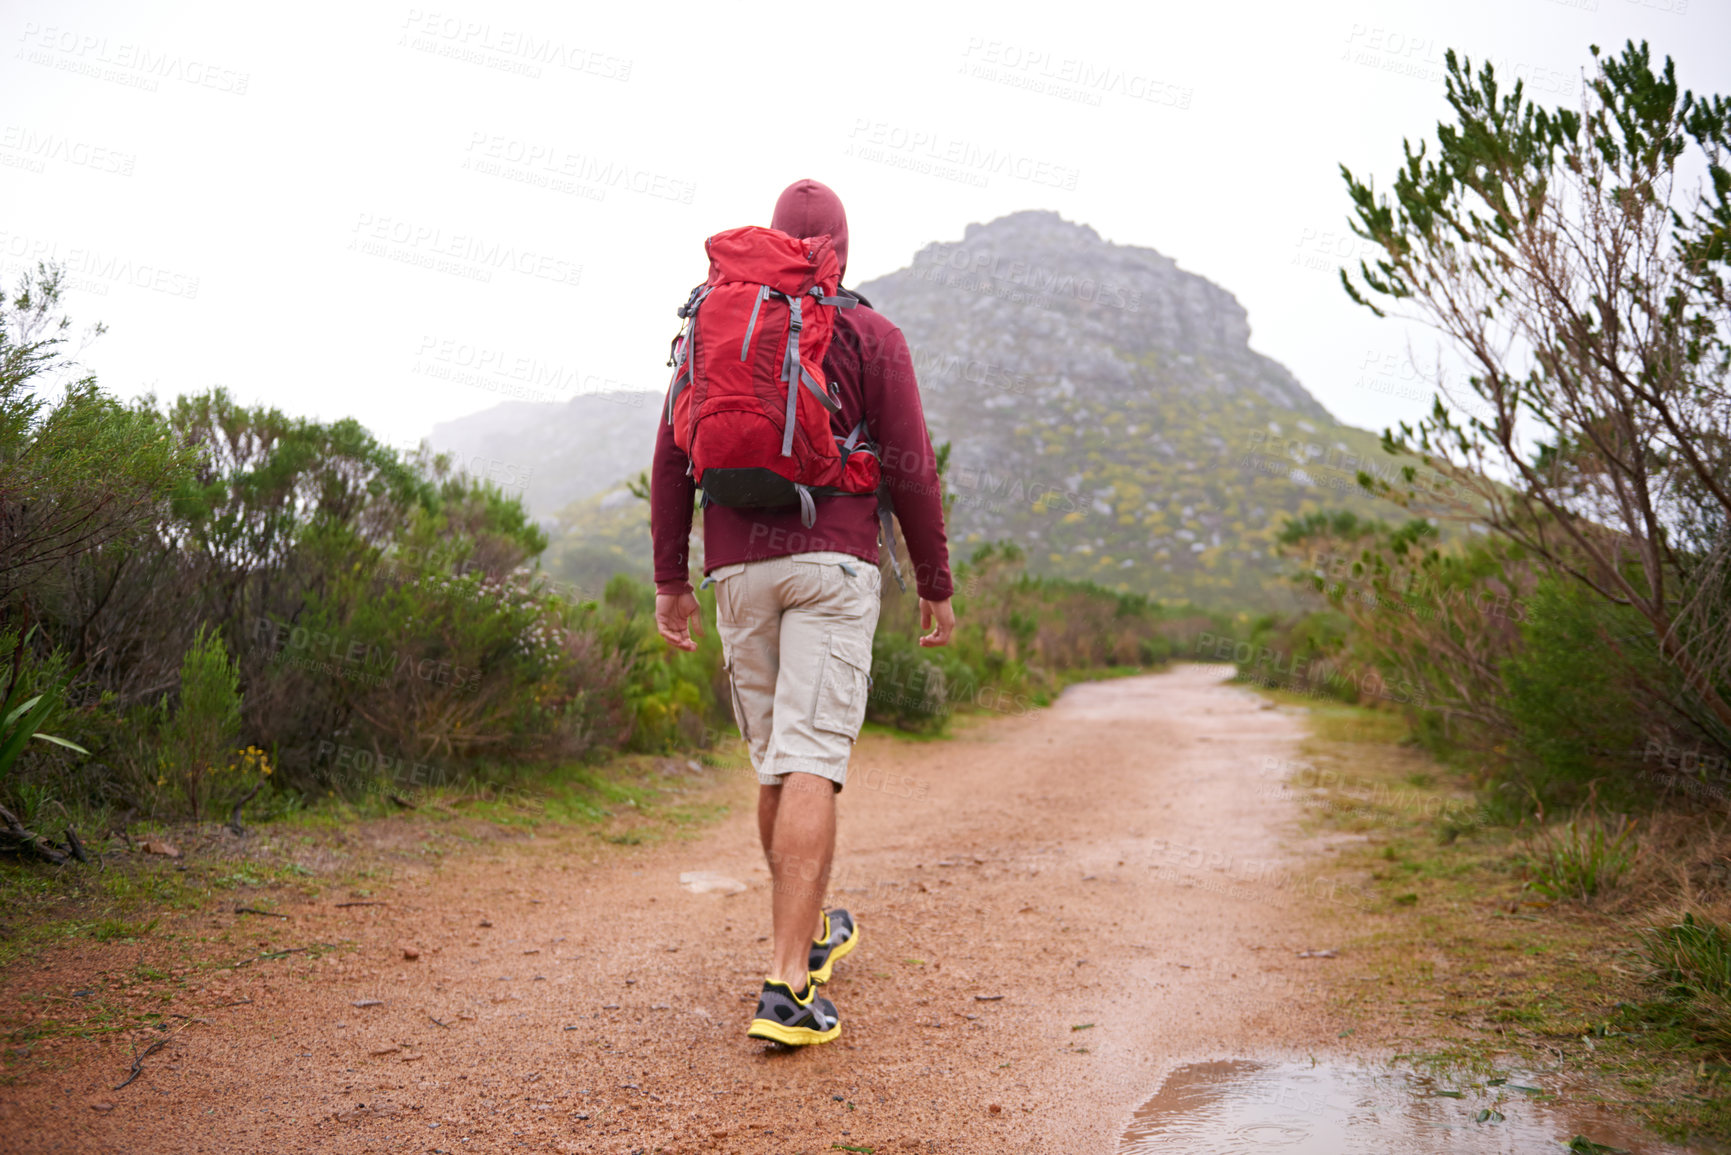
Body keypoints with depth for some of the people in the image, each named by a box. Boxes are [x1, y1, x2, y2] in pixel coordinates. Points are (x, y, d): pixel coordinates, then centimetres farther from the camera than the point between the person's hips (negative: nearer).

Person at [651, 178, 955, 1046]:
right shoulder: (870, 335, 2)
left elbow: (671, 459, 8)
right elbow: (911, 468, -2)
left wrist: (670, 579, 13)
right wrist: (936, 584, 6)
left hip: (739, 568, 4)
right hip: (832, 562, -4)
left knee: (776, 763, 15)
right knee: (811, 764, -9)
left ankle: (809, 933, 33)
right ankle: (786, 986, -14)